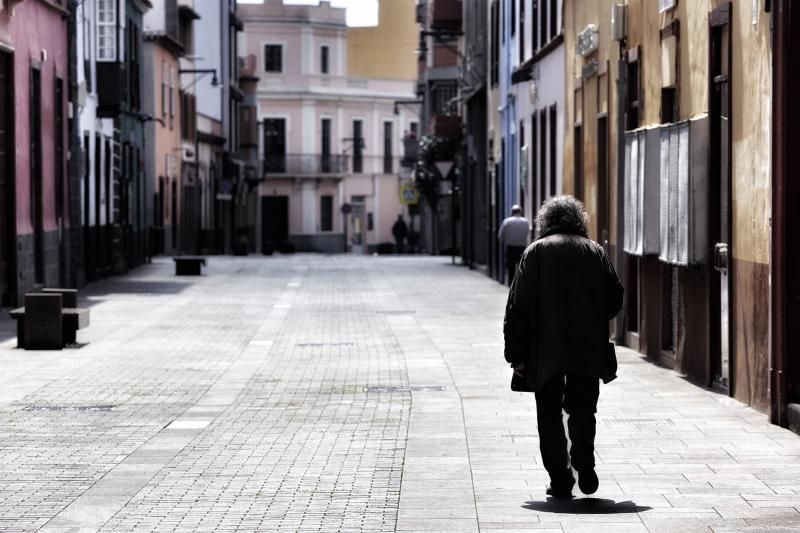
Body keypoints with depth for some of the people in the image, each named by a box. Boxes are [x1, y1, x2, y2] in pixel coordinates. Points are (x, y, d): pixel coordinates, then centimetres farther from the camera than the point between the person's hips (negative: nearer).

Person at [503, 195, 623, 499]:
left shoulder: (535, 252, 1)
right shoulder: (595, 251, 7)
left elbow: (518, 306, -4)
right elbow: (615, 299, 6)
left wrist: (516, 354, -1)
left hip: (546, 350, -2)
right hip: (589, 349, 2)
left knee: (550, 414, 6)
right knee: (582, 409, 11)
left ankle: (560, 480, 2)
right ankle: (584, 461, -11)